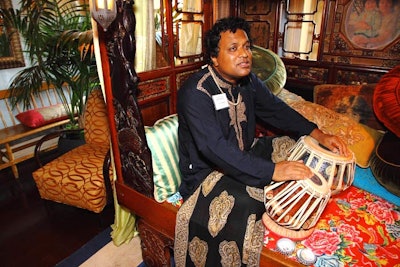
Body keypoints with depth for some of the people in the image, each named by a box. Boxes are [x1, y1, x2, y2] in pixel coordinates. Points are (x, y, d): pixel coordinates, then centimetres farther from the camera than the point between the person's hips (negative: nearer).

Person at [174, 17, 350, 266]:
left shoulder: (248, 81, 1)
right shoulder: (195, 93, -23)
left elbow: (277, 110, 8)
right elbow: (215, 149, -33)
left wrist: (318, 135, -4)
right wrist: (272, 170, -37)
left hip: (243, 156, 8)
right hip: (207, 171, -7)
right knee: (244, 204, -33)